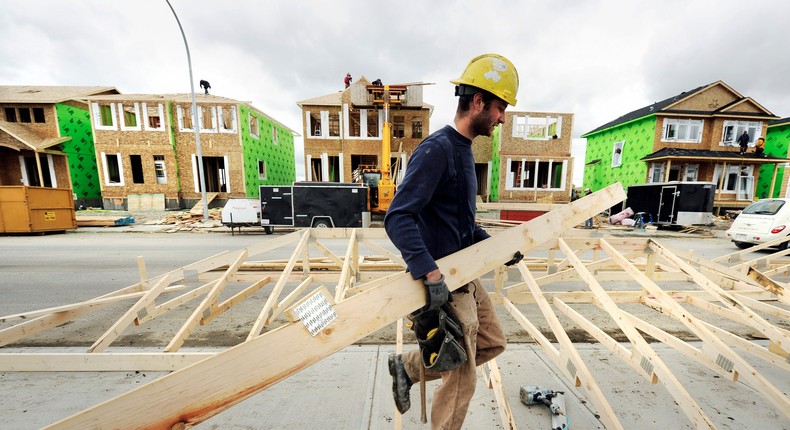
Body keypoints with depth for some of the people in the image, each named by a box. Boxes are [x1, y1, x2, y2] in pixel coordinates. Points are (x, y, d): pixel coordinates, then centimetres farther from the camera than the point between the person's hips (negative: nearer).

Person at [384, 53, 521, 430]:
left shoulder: (463, 150, 12)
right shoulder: (436, 149, -18)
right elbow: (397, 218, -27)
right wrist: (430, 273, -34)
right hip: (442, 285, -10)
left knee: (493, 343, 25)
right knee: (462, 380, 8)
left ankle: (408, 365, 30)